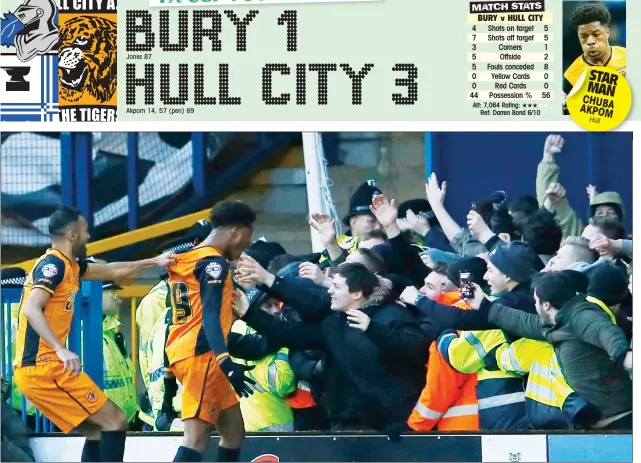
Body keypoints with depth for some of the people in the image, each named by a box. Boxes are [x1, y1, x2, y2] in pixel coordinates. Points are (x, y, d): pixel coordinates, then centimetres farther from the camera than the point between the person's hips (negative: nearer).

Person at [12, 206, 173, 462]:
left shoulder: (68, 265, 17)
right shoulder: (54, 264, -12)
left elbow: (113, 271, 33)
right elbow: (32, 309, -26)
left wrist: (154, 262, 35)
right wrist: (61, 350, -36)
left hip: (34, 369, 10)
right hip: (44, 366, -10)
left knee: (96, 430, 14)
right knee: (115, 422, -6)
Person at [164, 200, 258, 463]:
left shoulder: (186, 258, 17)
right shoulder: (214, 262, -11)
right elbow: (210, 316, -22)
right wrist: (226, 362, -32)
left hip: (184, 351, 10)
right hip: (200, 354, -10)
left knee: (233, 430, 15)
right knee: (197, 436, -15)